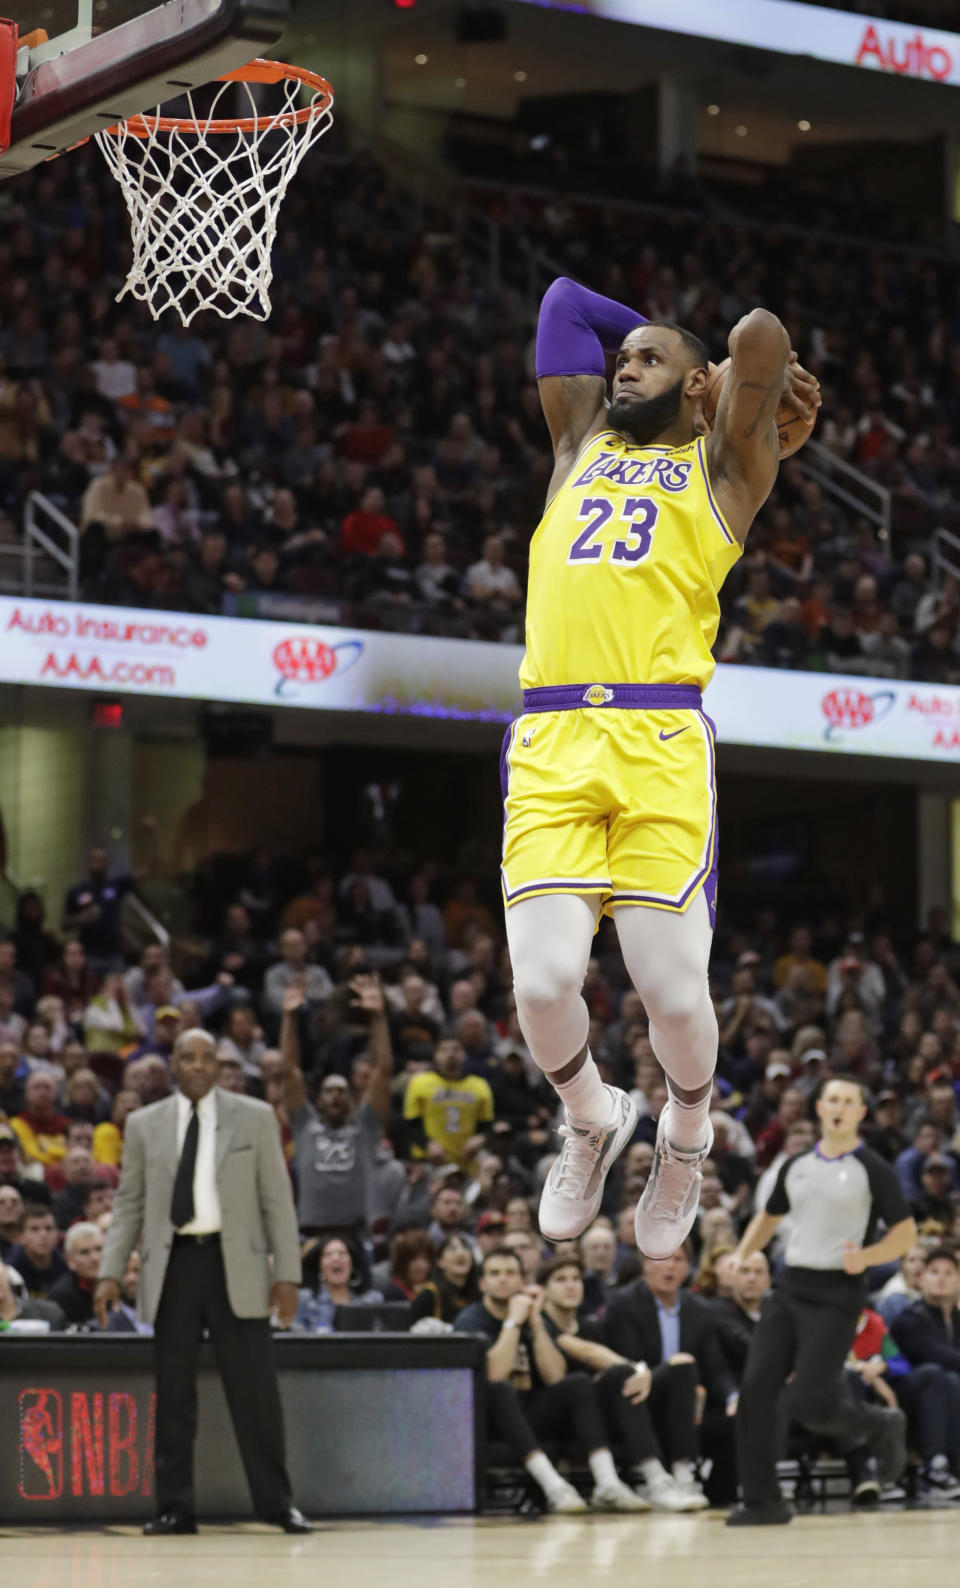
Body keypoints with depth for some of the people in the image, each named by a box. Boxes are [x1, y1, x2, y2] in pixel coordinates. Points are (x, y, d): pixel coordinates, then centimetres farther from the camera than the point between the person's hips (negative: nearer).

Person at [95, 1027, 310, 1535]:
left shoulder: (255, 1118, 4)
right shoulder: (145, 1125, 8)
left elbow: (277, 1200, 3)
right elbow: (128, 1204, 10)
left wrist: (287, 1274, -3)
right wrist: (110, 1273, 0)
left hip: (235, 1265, -1)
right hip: (172, 1265, 1)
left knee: (254, 1389, -2)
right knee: (173, 1393, 3)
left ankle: (276, 1502, 7)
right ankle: (175, 1507, 9)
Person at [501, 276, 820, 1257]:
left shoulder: (721, 467, 18)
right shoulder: (580, 445, 28)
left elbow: (760, 334, 5)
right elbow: (564, 302, 34)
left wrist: (761, 374, 25)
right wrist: (651, 336, 37)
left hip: (661, 742, -3)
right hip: (549, 743, 3)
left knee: (674, 993, -9)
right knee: (542, 982, -13)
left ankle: (686, 1138, 22)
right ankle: (591, 1121, 18)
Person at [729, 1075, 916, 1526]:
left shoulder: (871, 1170, -4)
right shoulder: (796, 1166, 12)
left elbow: (906, 1234, -3)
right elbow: (768, 1217, 26)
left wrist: (866, 1257, -21)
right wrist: (741, 1256, 11)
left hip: (837, 1292, -5)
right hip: (790, 1287, 5)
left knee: (804, 1404, -13)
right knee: (755, 1390, -7)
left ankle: (879, 1425, 17)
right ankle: (762, 1501, 1)